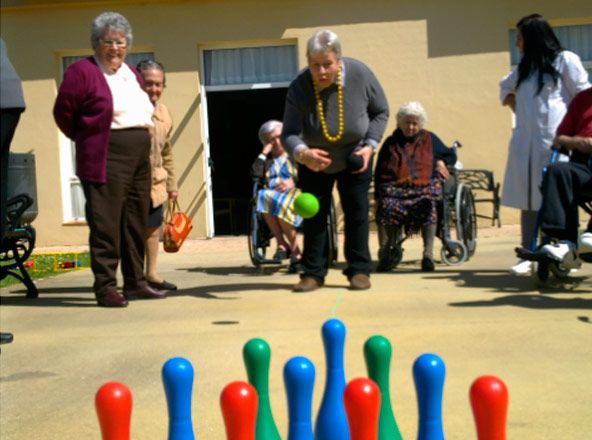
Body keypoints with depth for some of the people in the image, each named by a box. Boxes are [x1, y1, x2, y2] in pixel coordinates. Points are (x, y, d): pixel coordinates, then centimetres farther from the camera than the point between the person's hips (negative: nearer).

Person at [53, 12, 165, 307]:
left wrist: (141, 140, 15)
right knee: (106, 225, -8)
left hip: (140, 158, 8)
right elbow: (63, 112, -4)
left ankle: (135, 283, 19)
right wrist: (86, 139, 5)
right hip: (106, 159, -7)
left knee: (136, 224, 11)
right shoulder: (82, 71, -5)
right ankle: (105, 286, -2)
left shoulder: (132, 75, 18)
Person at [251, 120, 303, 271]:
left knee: (280, 202, -38)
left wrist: (293, 181, -14)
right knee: (264, 197, -35)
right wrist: (264, 153, 10)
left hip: (294, 193, -2)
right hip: (272, 194, 3)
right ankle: (282, 244, -32)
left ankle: (296, 250, -32)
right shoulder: (267, 160, 29)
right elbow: (255, 173, 8)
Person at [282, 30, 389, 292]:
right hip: (314, 163, 0)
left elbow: (381, 112, -8)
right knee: (314, 215, 1)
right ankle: (313, 273, 10)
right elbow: (289, 133, -33)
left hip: (354, 160, 0)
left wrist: (370, 145, -19)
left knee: (357, 212, 0)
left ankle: (359, 270, 10)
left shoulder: (360, 75, -24)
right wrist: (302, 153, -56)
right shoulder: (299, 89, -29)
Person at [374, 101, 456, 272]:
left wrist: (440, 162, 7)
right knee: (386, 207, -34)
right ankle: (385, 254, -33)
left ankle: (428, 254, -34)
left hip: (424, 187, 0)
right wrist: (378, 196, 2)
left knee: (428, 205, -36)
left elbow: (451, 155, 30)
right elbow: (379, 173, 16)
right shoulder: (391, 143, 17)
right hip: (395, 189, 0)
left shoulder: (429, 140, 19)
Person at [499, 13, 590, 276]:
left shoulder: (565, 60, 1)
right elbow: (505, 88, 36)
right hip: (525, 143, 6)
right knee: (528, 199, 3)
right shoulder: (524, 68, 20)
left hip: (554, 141, -6)